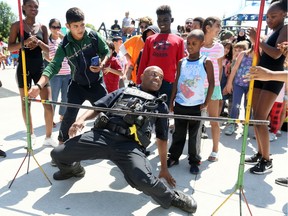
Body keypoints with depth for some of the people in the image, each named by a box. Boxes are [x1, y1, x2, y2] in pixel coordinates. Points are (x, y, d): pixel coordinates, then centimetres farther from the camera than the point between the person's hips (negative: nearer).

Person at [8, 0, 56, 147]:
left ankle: (48, 137, 6)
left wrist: (39, 43, -12)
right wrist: (24, 42, -21)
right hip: (24, 68, -2)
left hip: (40, 67, 2)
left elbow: (47, 50, 8)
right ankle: (31, 134, 23)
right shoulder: (17, 26, 1)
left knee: (48, 104, -4)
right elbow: (10, 47, -4)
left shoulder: (42, 27, 8)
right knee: (25, 103, 7)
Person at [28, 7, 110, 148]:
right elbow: (53, 66, -25)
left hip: (96, 84, 1)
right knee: (69, 115, -4)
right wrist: (39, 85, -40)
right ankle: (62, 143, 17)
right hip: (77, 85, -1)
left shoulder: (93, 36, -12)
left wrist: (101, 65, -20)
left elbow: (106, 52, 2)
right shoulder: (65, 46, -16)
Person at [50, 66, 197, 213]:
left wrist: (164, 167, 23)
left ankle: (171, 197, 4)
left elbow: (162, 138, 24)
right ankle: (74, 169, 35)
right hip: (102, 135, 2)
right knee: (58, 153, -2)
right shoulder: (124, 91, 25)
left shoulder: (160, 105, 24)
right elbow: (98, 107, 18)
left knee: (144, 181, -30)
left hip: (130, 145, -2)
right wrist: (82, 119, -2)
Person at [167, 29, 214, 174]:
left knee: (194, 135, 8)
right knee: (178, 133, 12)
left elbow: (211, 83, -2)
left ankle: (194, 161, 21)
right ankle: (173, 157, 26)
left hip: (196, 106, -2)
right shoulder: (181, 62, 3)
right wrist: (171, 101, 4)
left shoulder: (206, 62, -4)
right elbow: (176, 83, 6)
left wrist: (206, 102, -6)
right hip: (180, 104, 2)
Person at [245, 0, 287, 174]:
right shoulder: (273, 33, 18)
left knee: (260, 119, -13)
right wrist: (255, 42, 5)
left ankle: (267, 161, -3)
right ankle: (260, 154, 18)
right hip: (261, 76, 9)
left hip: (273, 78, -8)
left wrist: (257, 40, -16)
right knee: (255, 118, 8)